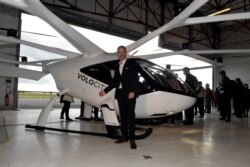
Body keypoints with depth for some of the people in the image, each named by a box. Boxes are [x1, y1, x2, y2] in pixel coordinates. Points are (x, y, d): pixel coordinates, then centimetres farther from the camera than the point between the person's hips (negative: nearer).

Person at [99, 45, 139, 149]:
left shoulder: (131, 64, 2)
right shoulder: (117, 66, 17)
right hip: (120, 93, 5)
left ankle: (132, 139, -4)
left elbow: (135, 79, -6)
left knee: (130, 115, -7)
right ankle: (124, 136, 15)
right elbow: (114, 81, 19)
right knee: (122, 115, 8)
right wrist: (105, 91, 15)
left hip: (130, 93, -5)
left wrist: (132, 91, -18)